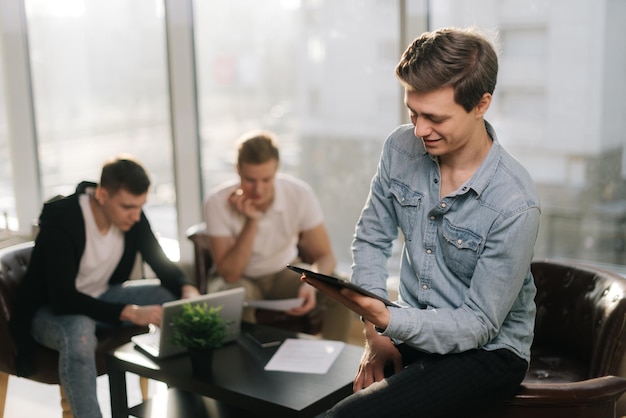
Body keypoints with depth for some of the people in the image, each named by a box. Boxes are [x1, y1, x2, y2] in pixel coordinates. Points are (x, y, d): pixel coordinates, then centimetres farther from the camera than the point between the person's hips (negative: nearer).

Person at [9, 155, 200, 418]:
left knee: (175, 300, -11)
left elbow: (161, 263, -1)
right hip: (52, 309, -6)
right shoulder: (61, 219, -29)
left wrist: (187, 289, -24)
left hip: (102, 298, 6)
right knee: (79, 332, -40)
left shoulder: (131, 215, -11)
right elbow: (63, 299, -34)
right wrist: (131, 313, -42)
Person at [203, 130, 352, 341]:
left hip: (286, 273, 2)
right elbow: (230, 275, -23)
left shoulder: (300, 193, -20)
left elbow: (325, 256, -14)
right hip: (241, 278, -1)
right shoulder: (217, 203, -23)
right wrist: (251, 221, -33)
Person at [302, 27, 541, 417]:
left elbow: (478, 325, -17)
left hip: (486, 352, -5)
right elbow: (371, 239, 7)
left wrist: (387, 319, -32)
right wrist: (375, 331, -3)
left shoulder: (515, 204, -22)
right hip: (412, 333, 5)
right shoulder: (401, 148, -6)